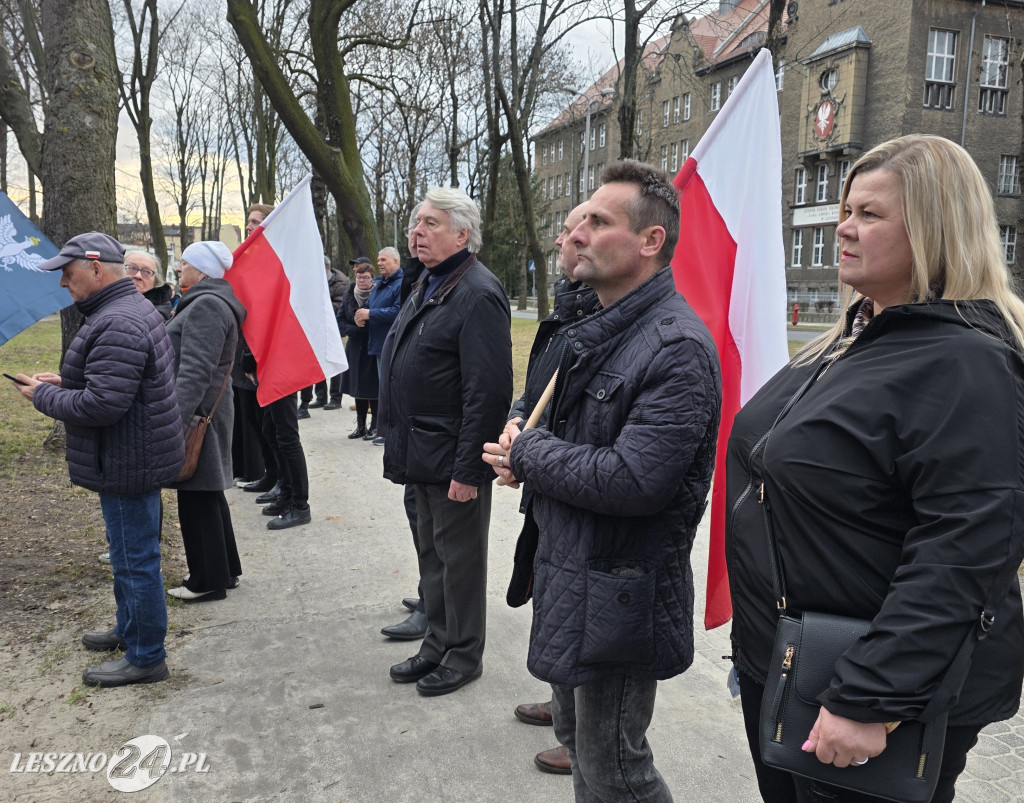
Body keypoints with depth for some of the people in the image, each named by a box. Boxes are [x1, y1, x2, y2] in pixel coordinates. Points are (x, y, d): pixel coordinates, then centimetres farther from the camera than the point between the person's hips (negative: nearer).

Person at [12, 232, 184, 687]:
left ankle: (146, 657, 14)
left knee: (135, 560, 1)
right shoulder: (136, 308, 13)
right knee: (130, 555, 24)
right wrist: (64, 383, 10)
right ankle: (130, 630, 40)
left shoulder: (116, 325, -23)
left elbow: (102, 405, -28)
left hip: (127, 465, -11)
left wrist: (43, 396, -13)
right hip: (137, 457, 11)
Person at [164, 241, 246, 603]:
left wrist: (176, 417, -28)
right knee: (207, 495, 17)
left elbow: (195, 371, -25)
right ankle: (224, 570, 28)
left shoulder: (207, 305, -17)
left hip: (197, 413, -11)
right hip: (206, 412, 11)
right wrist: (178, 412, 24)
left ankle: (208, 580, 8)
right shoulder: (206, 301, 17)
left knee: (196, 498, -2)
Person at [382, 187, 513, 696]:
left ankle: (464, 655, 23)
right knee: (431, 554, 20)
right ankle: (437, 644, 35)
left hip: (454, 461, -10)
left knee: (459, 559, 5)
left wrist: (467, 469, -24)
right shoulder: (428, 286, 13)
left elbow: (488, 391, -24)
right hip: (424, 455, 10)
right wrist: (402, 446, 18)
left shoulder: (479, 294, -19)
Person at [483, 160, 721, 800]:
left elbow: (633, 480, -30)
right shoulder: (599, 330, 9)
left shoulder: (677, 346, -22)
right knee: (576, 734, 25)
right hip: (572, 573, 10)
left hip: (619, 596, -9)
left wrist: (528, 454, -15)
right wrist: (528, 455, -3)